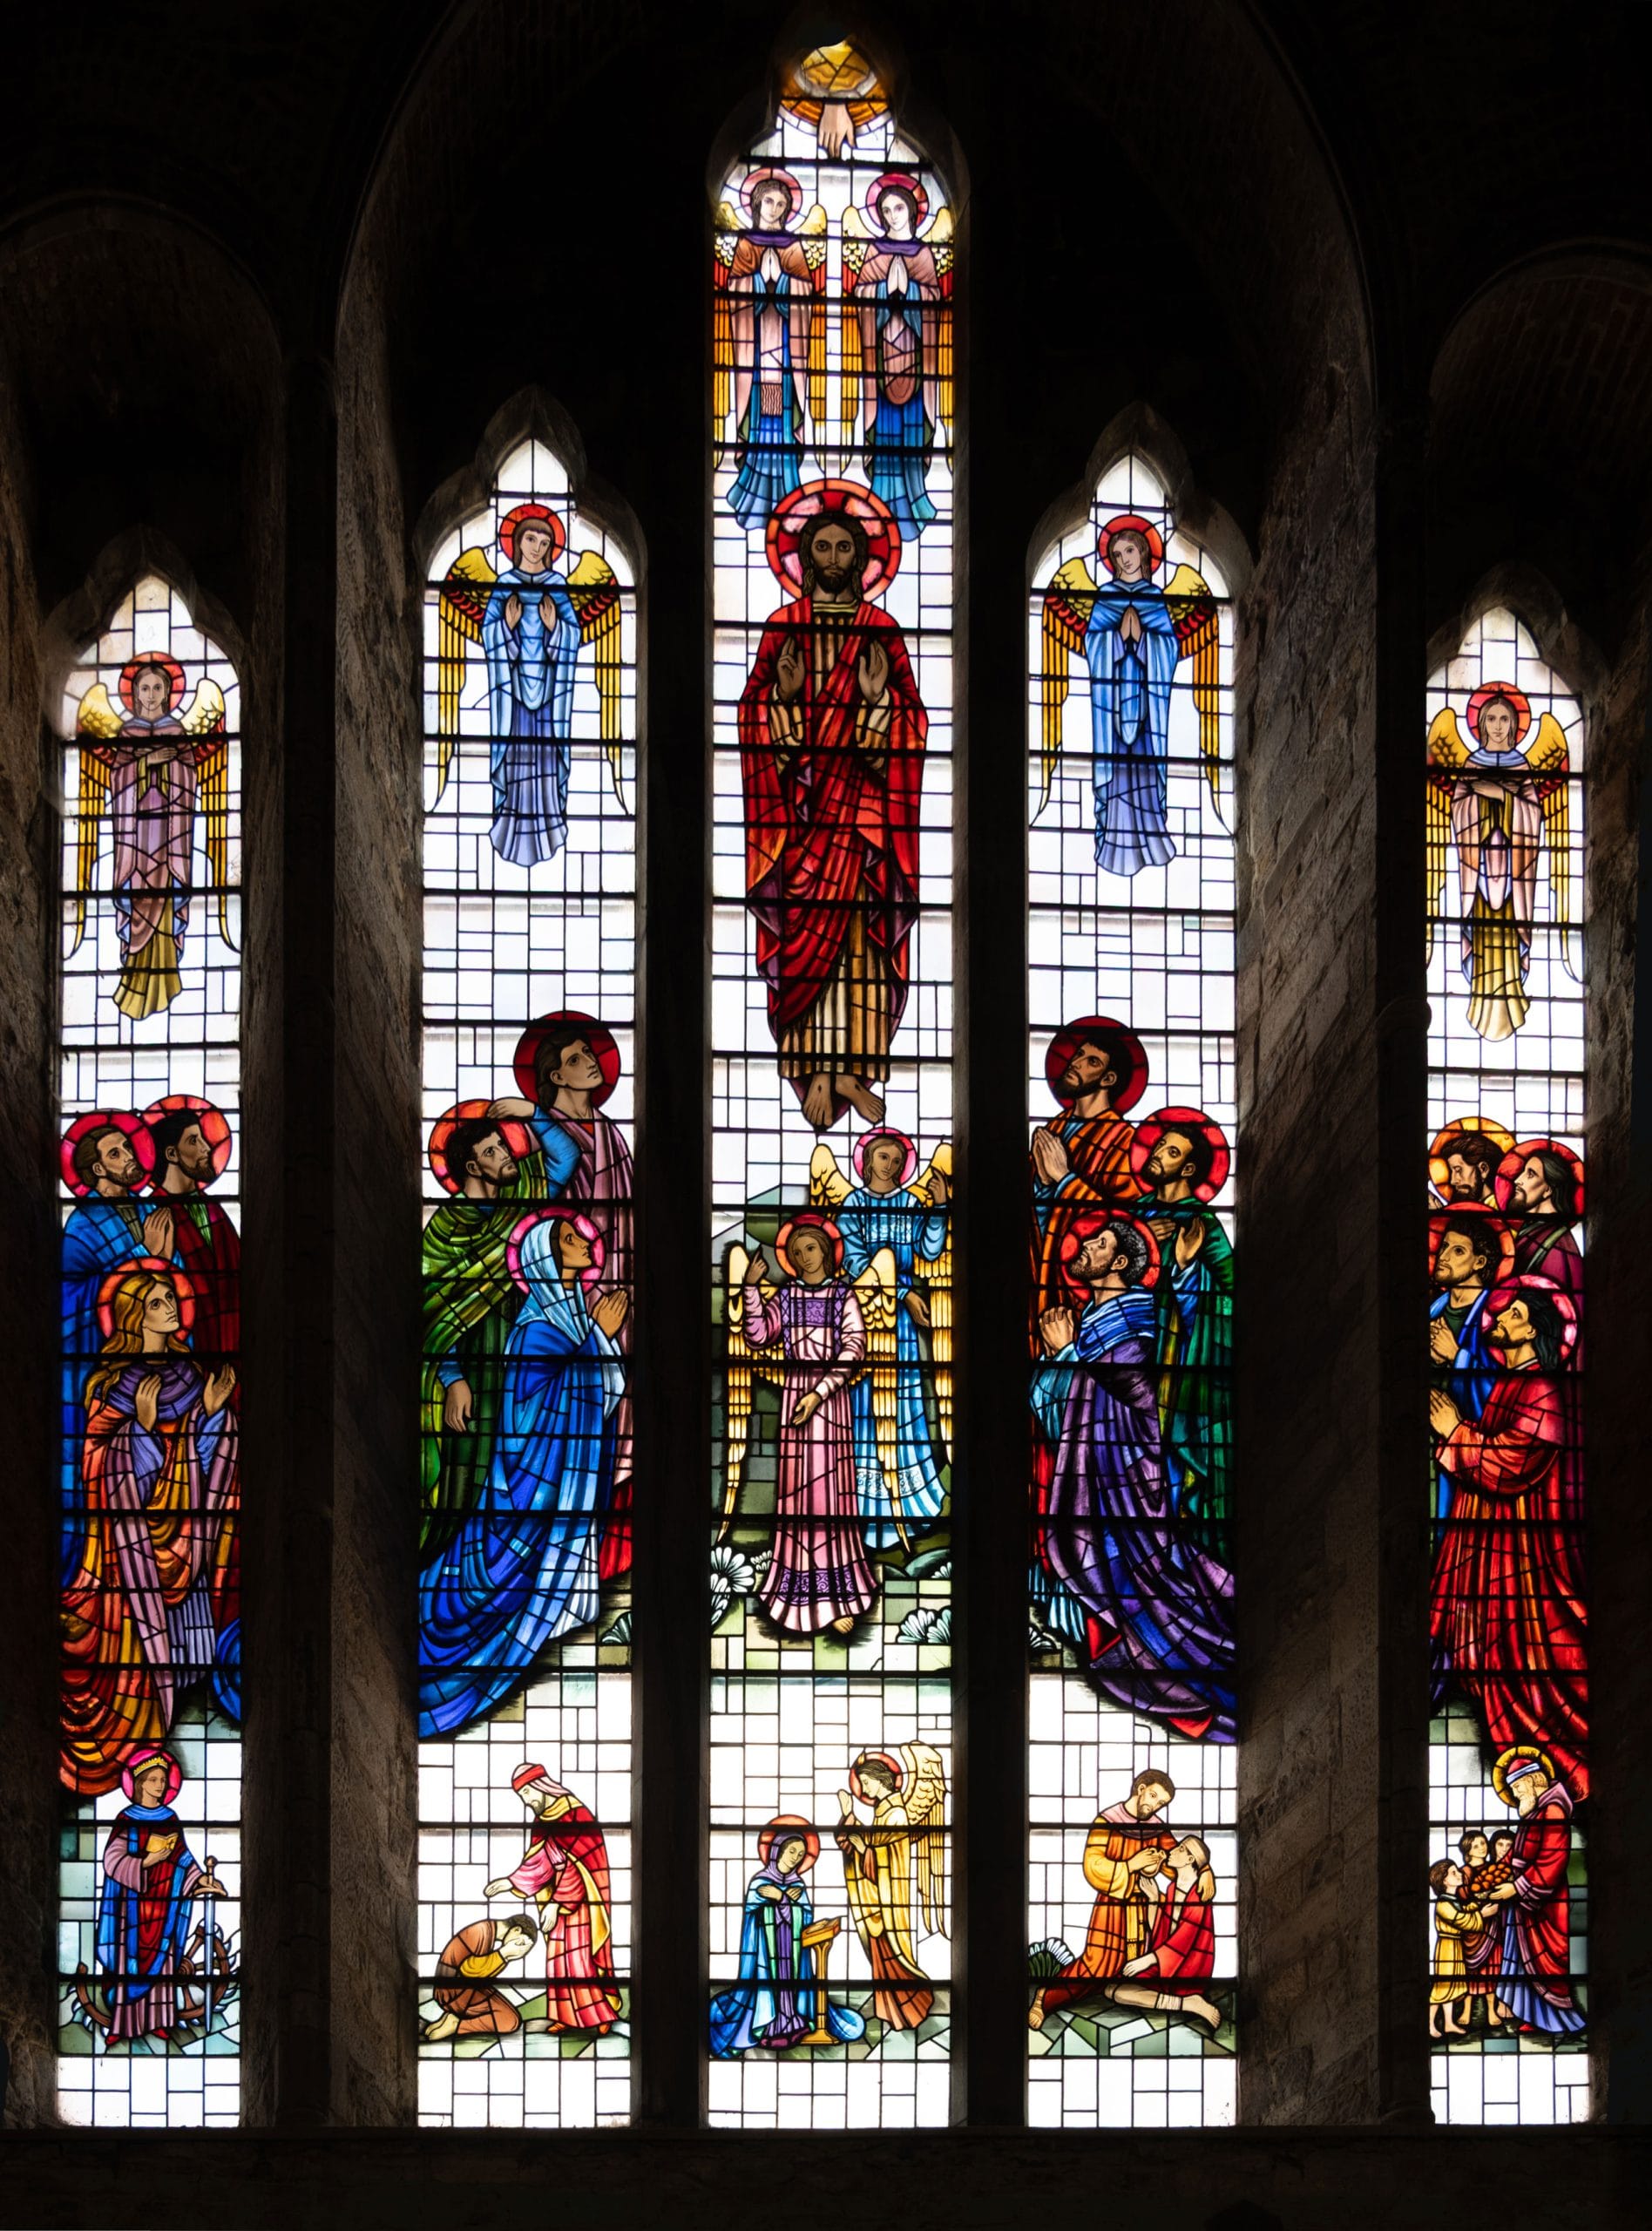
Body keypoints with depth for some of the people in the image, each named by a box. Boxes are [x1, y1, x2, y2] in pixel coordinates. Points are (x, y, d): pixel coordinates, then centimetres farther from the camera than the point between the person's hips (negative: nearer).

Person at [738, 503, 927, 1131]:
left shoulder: (883, 629, 10)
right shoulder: (782, 627, 9)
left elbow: (912, 719, 9)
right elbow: (754, 709, 7)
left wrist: (879, 699, -10)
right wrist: (784, 696, -12)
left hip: (863, 795, 1)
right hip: (801, 798, -1)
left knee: (864, 929, -5)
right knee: (811, 925, -7)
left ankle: (853, 1067, -2)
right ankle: (819, 1072, -8)